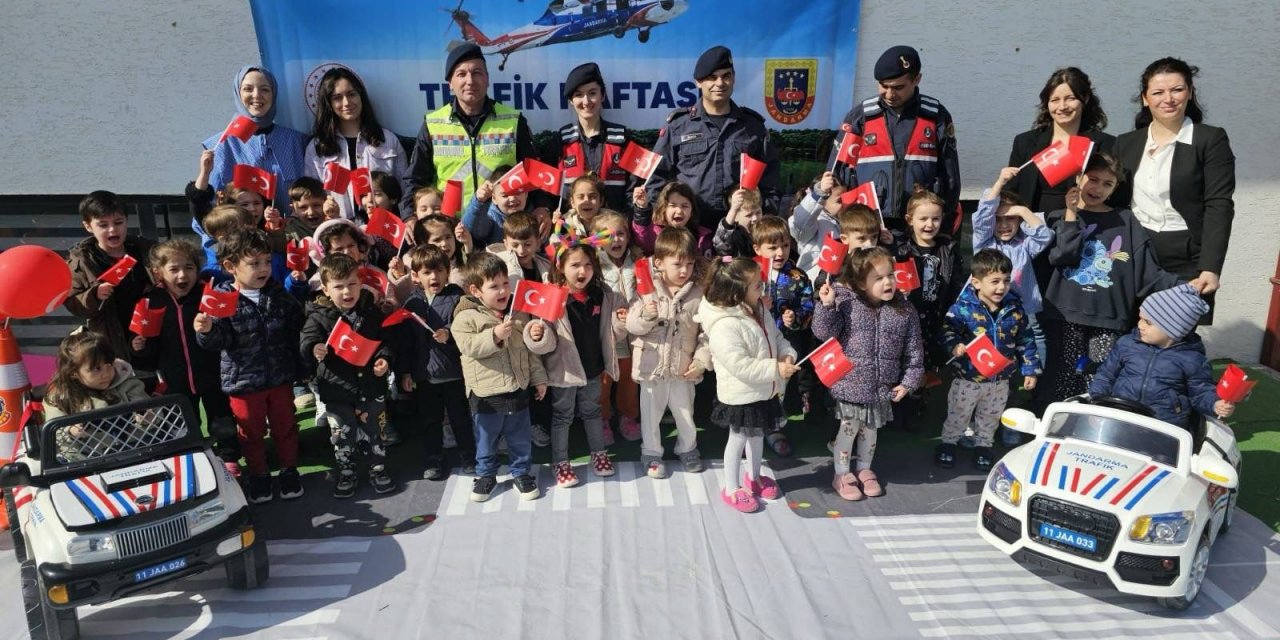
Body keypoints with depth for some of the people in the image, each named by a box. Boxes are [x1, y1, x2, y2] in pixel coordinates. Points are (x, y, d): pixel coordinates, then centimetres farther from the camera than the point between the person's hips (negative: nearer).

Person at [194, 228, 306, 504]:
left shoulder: (278, 294, -1)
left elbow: (297, 323, 12)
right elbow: (220, 340, -21)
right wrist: (207, 331, -35)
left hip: (280, 376, 2)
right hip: (243, 380, -2)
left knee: (285, 426, 15)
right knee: (251, 432, 14)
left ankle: (289, 470, 33)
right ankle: (258, 475, 32)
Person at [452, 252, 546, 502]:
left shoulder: (519, 313, 3)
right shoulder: (466, 317, -10)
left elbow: (530, 348, 9)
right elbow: (468, 346, -22)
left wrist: (539, 378, 9)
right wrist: (495, 336, -31)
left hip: (519, 388, 3)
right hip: (486, 393, -3)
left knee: (520, 439, 15)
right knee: (486, 440, 14)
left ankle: (521, 473, 33)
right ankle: (485, 475, 33)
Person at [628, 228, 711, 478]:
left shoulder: (699, 294, -5)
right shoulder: (647, 290, -8)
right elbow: (632, 326, -8)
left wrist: (701, 360, -9)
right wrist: (646, 316, -28)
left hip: (684, 368, 1)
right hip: (652, 365, -1)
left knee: (685, 412, 17)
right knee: (651, 413, 14)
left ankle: (687, 449, 41)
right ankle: (651, 453, 33)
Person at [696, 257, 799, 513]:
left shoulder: (759, 311, -1)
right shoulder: (724, 327, -30)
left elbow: (776, 338, 9)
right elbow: (740, 366, -32)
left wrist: (788, 355, -12)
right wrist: (776, 369, -29)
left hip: (765, 391, 8)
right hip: (741, 395, -8)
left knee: (758, 435, 24)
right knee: (738, 439, 9)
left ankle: (754, 477, 46)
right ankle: (732, 489, 27)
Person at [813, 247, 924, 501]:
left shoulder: (904, 311, -3)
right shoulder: (845, 301, -11)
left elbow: (913, 349, 2)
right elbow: (825, 333, -15)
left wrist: (909, 381, 1)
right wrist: (826, 305, -27)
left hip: (883, 386, 3)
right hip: (850, 381, -3)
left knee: (870, 428, 18)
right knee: (849, 428, 8)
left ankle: (864, 470, 39)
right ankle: (841, 475, 26)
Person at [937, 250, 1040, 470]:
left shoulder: (1015, 309, -6)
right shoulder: (963, 308, -19)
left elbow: (1025, 341, 2)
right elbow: (948, 331, -16)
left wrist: (1030, 369, 4)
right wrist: (955, 345, -38)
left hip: (1000, 380, 4)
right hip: (968, 377, -3)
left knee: (990, 418, 22)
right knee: (958, 416, 14)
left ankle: (983, 446, 43)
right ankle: (948, 443, 35)